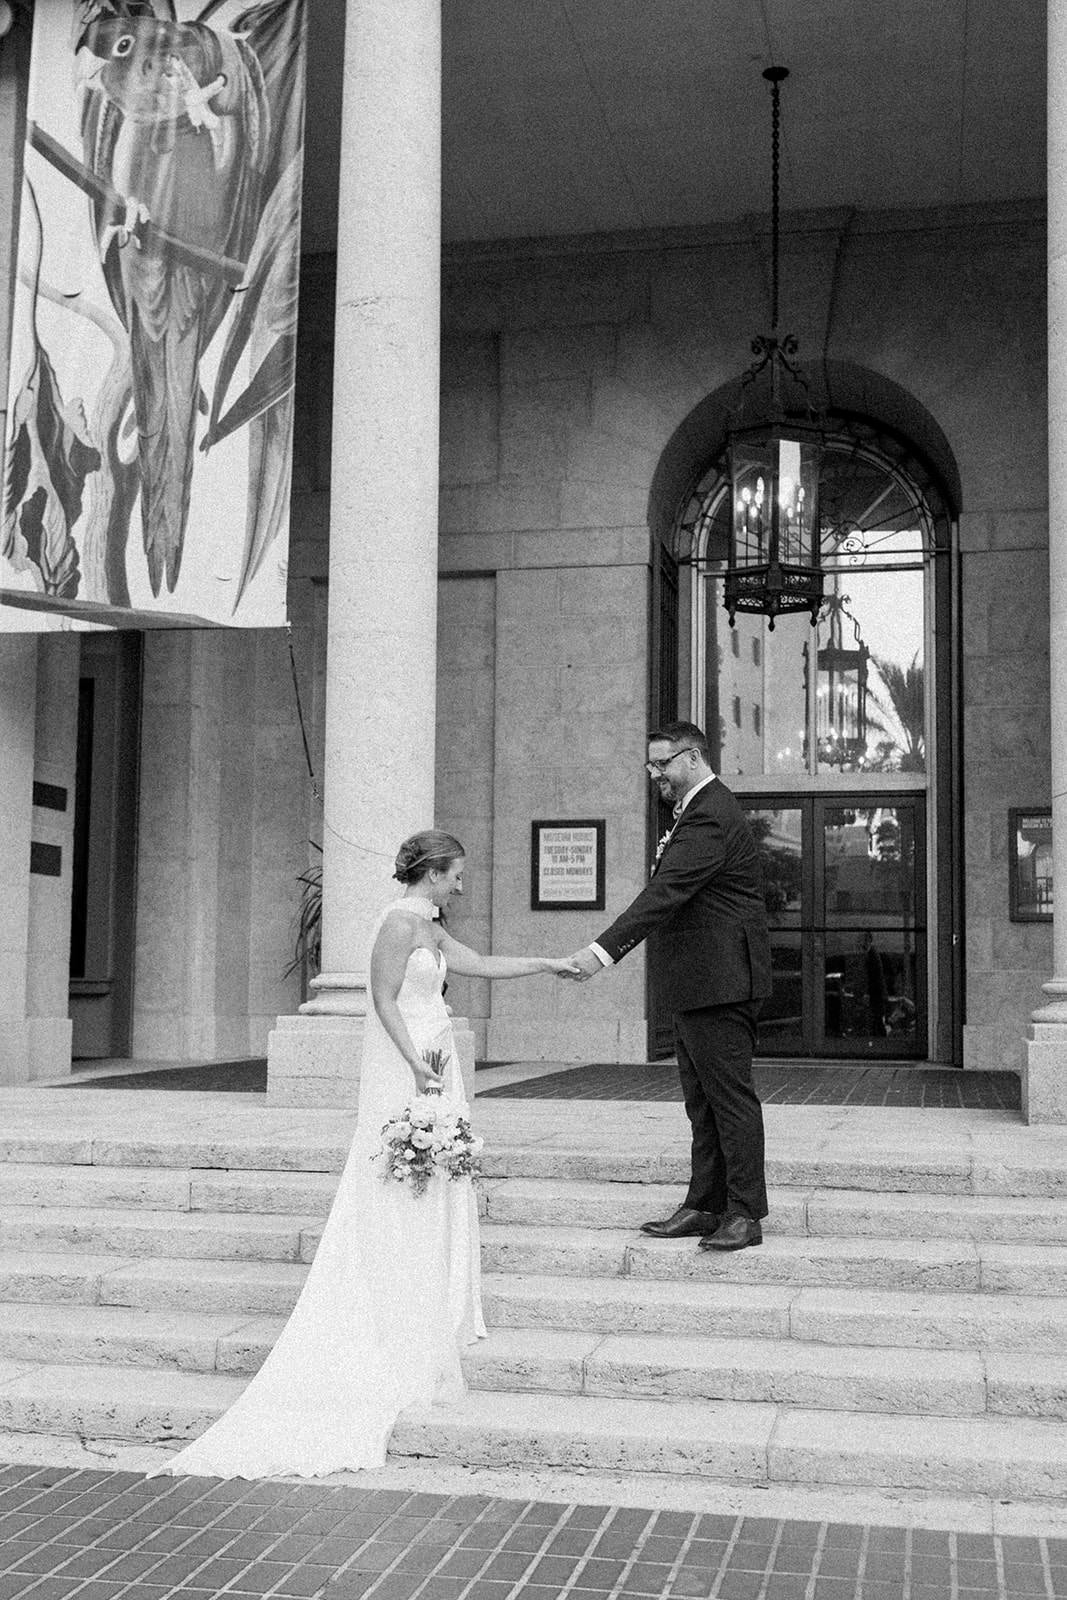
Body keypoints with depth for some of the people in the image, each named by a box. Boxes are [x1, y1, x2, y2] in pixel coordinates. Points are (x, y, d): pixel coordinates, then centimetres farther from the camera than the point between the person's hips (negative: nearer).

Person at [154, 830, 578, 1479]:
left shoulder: (430, 927, 15)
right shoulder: (402, 921, -15)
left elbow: (481, 964, 23)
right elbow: (385, 999, -18)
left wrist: (550, 964, 25)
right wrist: (417, 1062, -22)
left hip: (430, 1065, 10)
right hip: (405, 1070, -10)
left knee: (435, 1193, 13)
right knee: (405, 1198, -4)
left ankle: (428, 1321, 22)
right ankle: (400, 1344, 3)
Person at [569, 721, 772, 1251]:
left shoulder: (709, 818, -18)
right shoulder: (698, 811, 18)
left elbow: (665, 894, -27)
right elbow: (666, 894, 21)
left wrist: (602, 951, -32)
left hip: (720, 981, -11)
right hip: (695, 983, 11)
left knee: (730, 1096, -4)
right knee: (702, 1101, 14)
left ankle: (745, 1214, 3)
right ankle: (704, 1206, 20)